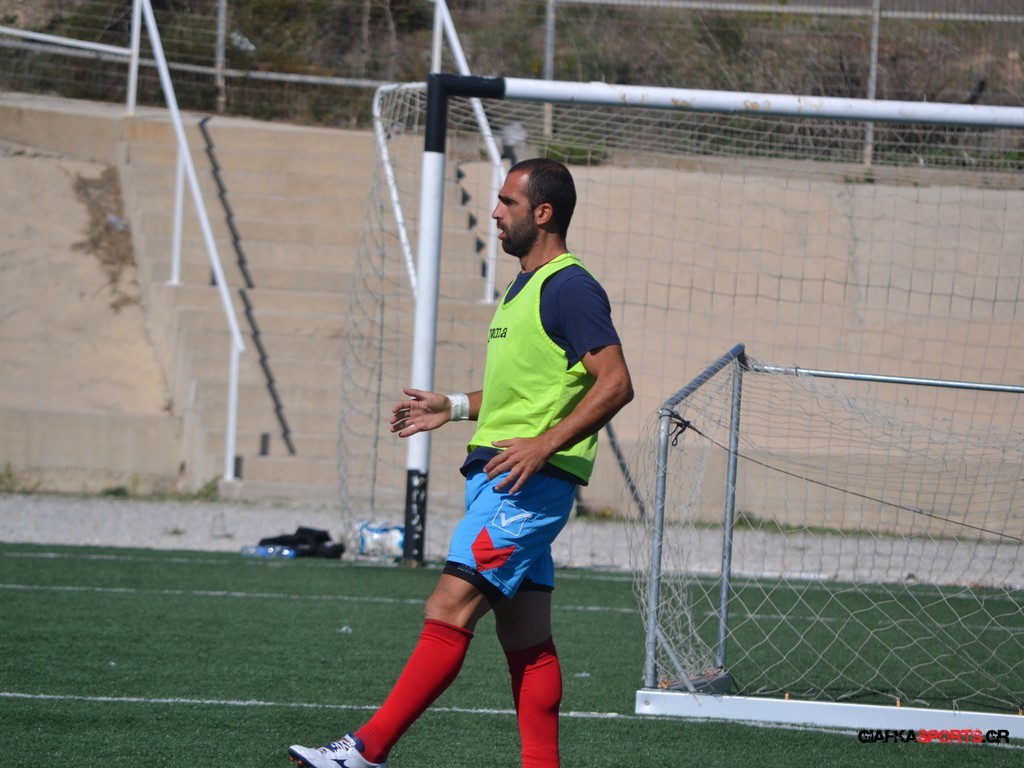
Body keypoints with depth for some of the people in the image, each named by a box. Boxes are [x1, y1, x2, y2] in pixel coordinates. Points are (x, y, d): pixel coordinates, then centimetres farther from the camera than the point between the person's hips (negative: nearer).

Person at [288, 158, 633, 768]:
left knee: (450, 609, -15)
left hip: (529, 481, -11)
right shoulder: (525, 288, 20)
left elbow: (615, 383, -19)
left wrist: (544, 444, -25)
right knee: (525, 636, 8)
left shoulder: (569, 288, -11)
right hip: (497, 477, 11)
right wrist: (455, 407, 23)